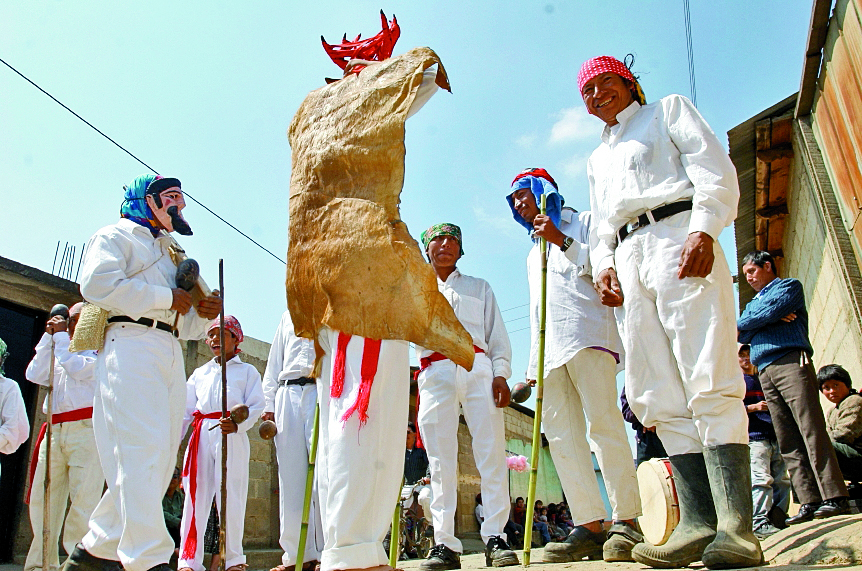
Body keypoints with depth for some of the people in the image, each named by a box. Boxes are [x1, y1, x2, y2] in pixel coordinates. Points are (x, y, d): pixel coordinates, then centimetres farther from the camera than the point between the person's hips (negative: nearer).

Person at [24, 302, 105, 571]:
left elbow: (77, 368, -11)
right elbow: (34, 375, 12)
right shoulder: (59, 351, 27)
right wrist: (48, 336, 10)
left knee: (83, 499, -12)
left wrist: (61, 335, -1)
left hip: (86, 431, -7)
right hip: (54, 431, 7)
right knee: (42, 499, 6)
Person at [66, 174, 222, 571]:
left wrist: (203, 313, 7)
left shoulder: (170, 254, 34)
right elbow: (97, 283, -11)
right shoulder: (115, 236, 11)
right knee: (141, 451, -18)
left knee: (160, 458, 3)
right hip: (131, 344, -8)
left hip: (171, 352, 8)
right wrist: (167, 298, -8)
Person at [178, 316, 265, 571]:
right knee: (196, 495, 0)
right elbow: (185, 409, 20)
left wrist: (237, 425, -19)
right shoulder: (200, 373, 22)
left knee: (231, 496, -4)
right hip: (202, 435, 3)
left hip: (232, 437, -3)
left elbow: (256, 406, 0)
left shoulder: (247, 371, 11)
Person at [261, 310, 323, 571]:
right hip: (288, 393, 4)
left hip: (321, 391, -4)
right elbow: (274, 362, 23)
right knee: (291, 474, 0)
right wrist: (269, 403, 12)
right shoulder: (288, 315, 27)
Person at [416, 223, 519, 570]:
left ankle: (495, 536, -8)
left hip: (478, 369, 0)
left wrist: (500, 374, -1)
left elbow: (498, 336, 16)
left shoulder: (479, 287, 25)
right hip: (435, 373, 0)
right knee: (440, 458, -6)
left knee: (491, 451, -10)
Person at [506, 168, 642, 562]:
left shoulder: (583, 222, 16)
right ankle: (590, 525, -4)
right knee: (561, 435, -5)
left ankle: (626, 522, -11)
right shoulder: (533, 255, 34)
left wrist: (562, 241, -4)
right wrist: (533, 365, 21)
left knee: (603, 423, -15)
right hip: (550, 349, 7)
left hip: (587, 335, -6)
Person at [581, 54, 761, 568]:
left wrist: (703, 228, -14)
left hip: (677, 234, -5)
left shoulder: (668, 110, 20)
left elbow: (715, 168, 4)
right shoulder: (598, 159, 35)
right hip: (628, 259, 6)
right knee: (658, 397, -7)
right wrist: (603, 265, 6)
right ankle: (698, 524, -7)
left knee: (708, 383, -19)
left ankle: (736, 528, -21)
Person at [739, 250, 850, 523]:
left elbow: (771, 312, -6)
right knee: (788, 442, -1)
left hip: (791, 363, -6)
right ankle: (810, 501, -3)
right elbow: (741, 335, 12)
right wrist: (770, 317, 1)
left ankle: (835, 496, -15)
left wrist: (745, 322, 10)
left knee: (812, 432, -14)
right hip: (765, 373, 7)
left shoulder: (789, 286, 13)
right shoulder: (753, 304, 31)